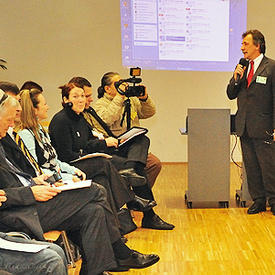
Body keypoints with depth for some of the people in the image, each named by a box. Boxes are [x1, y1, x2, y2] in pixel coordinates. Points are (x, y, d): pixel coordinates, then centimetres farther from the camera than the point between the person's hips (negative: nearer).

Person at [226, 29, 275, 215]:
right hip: (244, 128, 6)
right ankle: (258, 201, 22)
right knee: (251, 167, 11)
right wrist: (236, 79, -6)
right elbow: (231, 95, 13)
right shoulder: (242, 67, 13)